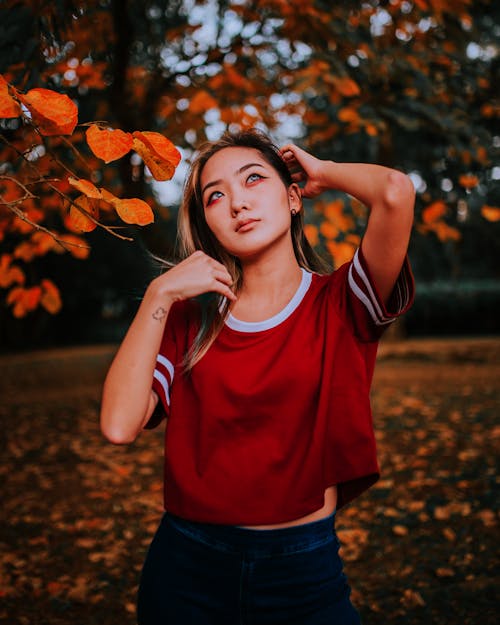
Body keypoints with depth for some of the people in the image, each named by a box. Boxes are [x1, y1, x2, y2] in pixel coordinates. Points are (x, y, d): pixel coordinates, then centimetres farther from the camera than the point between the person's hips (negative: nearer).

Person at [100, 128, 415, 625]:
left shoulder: (340, 303, -7)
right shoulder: (190, 318, 0)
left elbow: (396, 191, -25)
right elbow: (119, 425, -12)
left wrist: (323, 173, -5)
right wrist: (158, 295, -12)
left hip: (305, 569, -2)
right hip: (186, 565, 3)